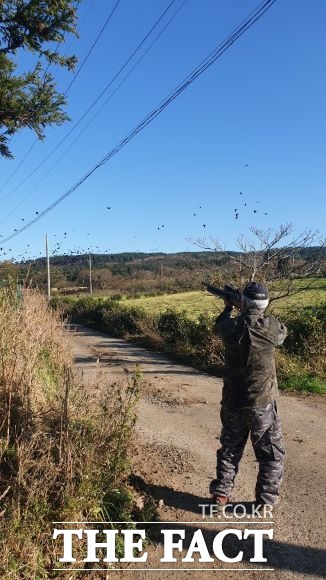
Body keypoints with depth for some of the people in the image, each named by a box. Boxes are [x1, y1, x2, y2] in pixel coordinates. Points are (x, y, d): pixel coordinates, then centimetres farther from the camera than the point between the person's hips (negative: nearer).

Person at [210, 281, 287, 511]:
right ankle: (266, 501, 22)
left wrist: (228, 308, 29)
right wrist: (260, 315, 18)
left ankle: (220, 494, 28)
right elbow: (283, 333, 10)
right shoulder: (272, 327, -15)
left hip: (232, 403, 3)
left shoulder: (231, 326, -10)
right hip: (262, 405, -2)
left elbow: (218, 327, 14)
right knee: (273, 455, 17)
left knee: (230, 451, 21)